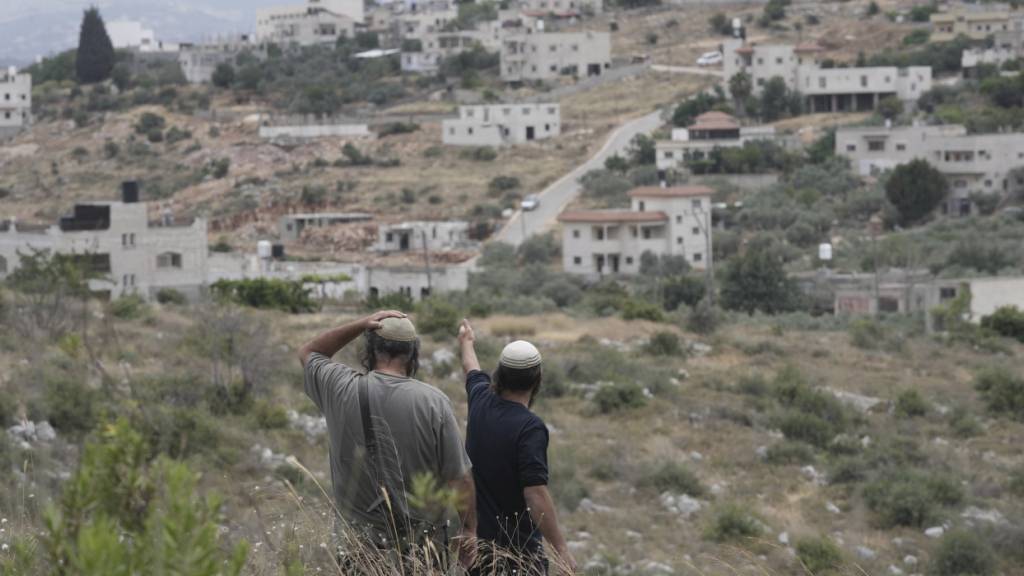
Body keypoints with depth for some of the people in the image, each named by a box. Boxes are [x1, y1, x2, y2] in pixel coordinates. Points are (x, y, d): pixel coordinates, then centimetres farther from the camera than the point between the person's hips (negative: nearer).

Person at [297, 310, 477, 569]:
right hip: (422, 546, -1)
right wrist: (469, 530, 7)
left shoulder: (343, 390, -6)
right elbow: (460, 479, -7)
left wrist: (360, 325, 6)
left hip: (358, 546, 1)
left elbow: (307, 353, 17)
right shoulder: (434, 401, -10)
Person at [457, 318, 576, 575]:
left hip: (477, 537, 7)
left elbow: (472, 370, 25)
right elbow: (536, 494, -27)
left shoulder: (481, 402, 0)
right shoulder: (530, 427, -21)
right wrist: (561, 550, -25)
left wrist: (467, 344, 47)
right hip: (518, 545, -7)